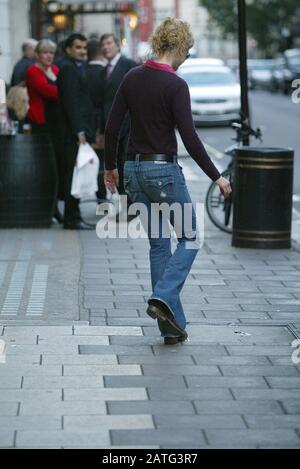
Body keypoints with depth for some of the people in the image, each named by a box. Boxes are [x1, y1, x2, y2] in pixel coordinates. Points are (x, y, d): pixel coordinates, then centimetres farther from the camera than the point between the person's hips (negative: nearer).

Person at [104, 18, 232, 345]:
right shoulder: (175, 85, -15)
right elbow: (189, 138, -18)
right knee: (190, 238, 11)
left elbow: (112, 127, 5)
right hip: (163, 170, -6)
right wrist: (216, 177, -11)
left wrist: (110, 166, 17)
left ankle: (172, 326, 11)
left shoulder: (132, 77, 4)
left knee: (158, 244, 12)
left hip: (134, 169, 6)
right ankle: (162, 298, -10)